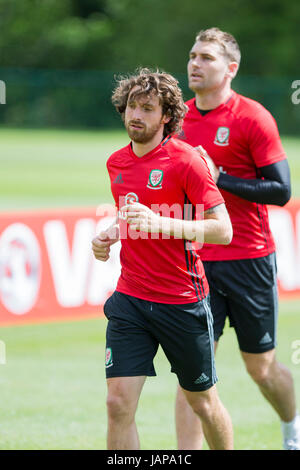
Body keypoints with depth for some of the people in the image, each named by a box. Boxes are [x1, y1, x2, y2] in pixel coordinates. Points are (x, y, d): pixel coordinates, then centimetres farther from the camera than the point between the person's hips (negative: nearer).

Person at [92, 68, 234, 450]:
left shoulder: (185, 160, -11)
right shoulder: (116, 163, 9)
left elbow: (222, 230, -14)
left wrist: (161, 224, -25)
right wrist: (109, 236, 5)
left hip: (183, 300, -4)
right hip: (129, 300, 4)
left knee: (202, 402, 11)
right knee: (118, 404, -9)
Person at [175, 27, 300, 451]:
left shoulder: (253, 118, -10)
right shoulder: (180, 118, 7)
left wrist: (220, 178, -19)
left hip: (249, 260, -4)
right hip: (195, 261, 4)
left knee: (261, 367, 9)